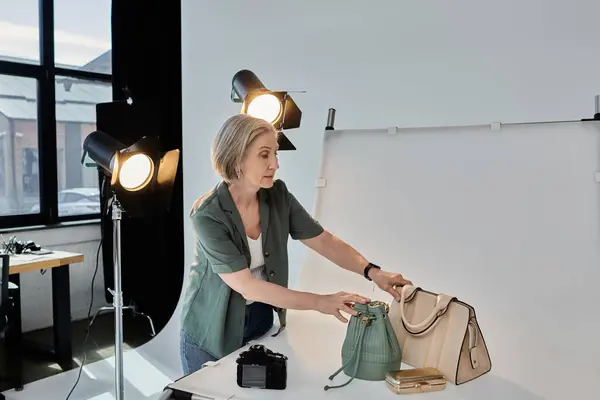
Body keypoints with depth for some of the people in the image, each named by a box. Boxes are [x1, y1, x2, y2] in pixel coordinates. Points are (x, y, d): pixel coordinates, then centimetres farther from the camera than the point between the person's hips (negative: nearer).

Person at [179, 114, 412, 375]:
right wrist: (319, 302, -30)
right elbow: (247, 286, -28)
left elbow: (324, 241, -7)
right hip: (211, 331, -4)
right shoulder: (207, 215, -26)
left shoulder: (278, 196, -10)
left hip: (261, 320, 4)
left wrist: (372, 272, -22)